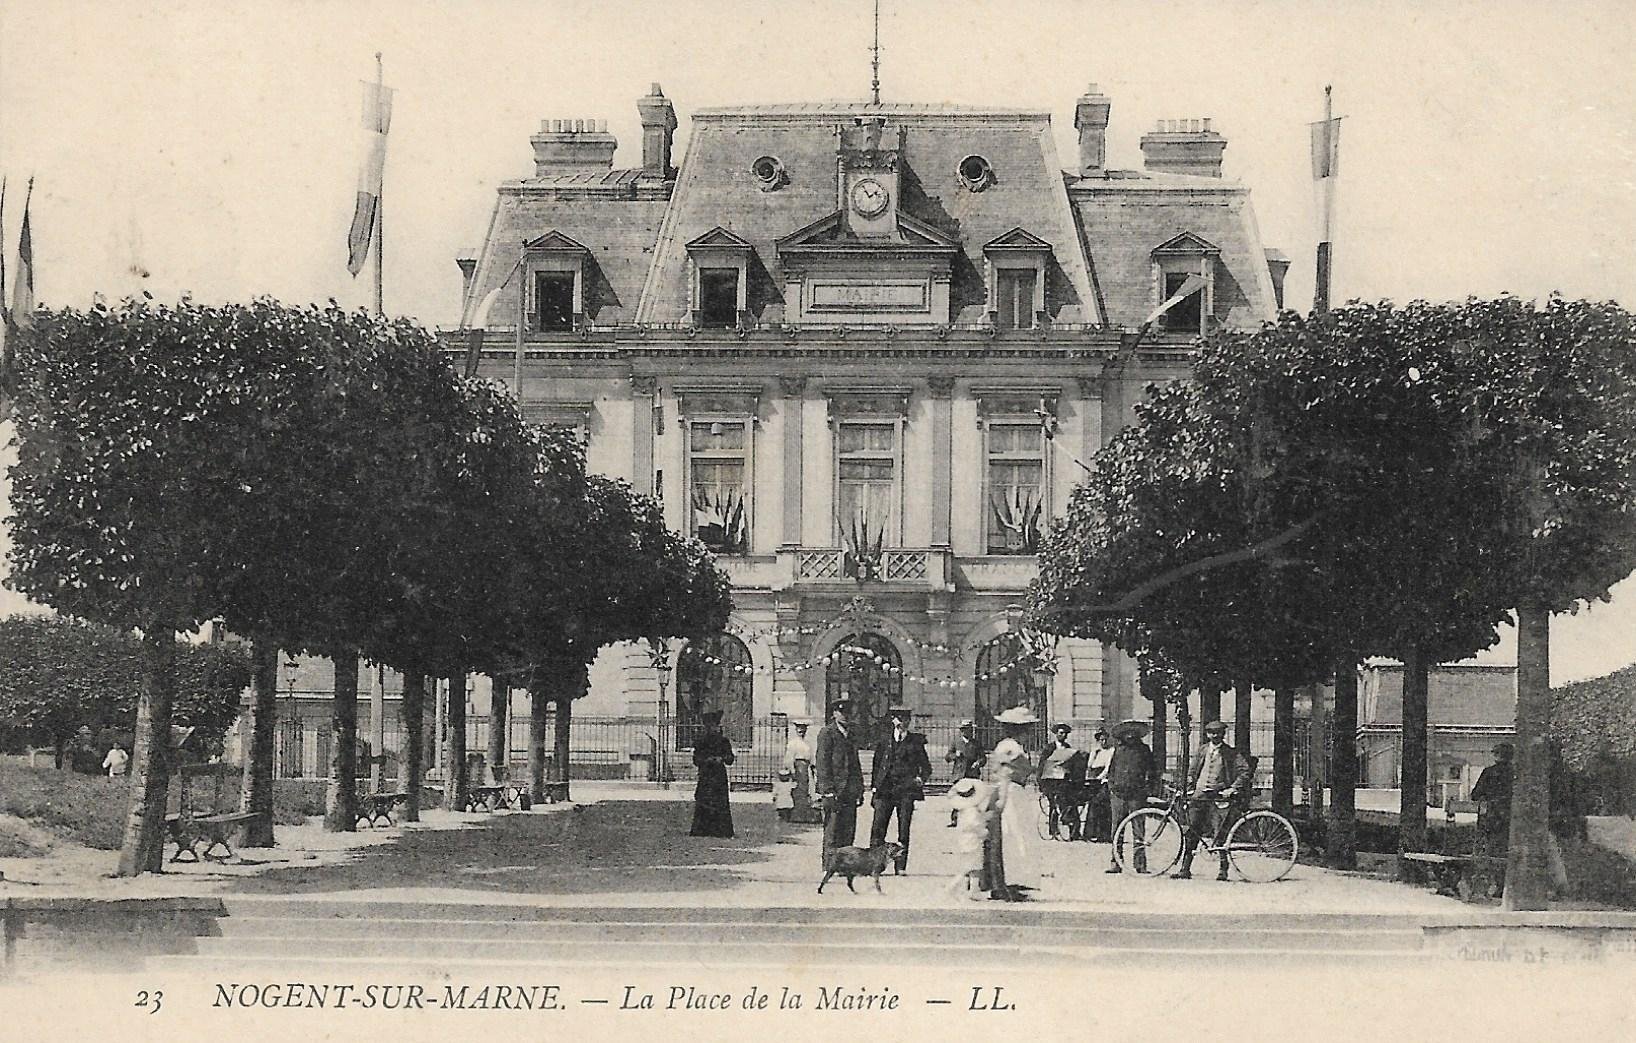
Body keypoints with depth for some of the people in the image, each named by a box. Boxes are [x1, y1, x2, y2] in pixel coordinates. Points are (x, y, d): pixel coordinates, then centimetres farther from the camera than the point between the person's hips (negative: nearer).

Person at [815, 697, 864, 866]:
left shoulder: (851, 733, 19)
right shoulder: (827, 732, -3)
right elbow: (822, 762, -9)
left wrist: (860, 789, 18)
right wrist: (828, 789, -16)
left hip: (850, 789, 7)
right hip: (834, 788, -7)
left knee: (848, 830, 5)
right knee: (832, 830, -6)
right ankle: (829, 868, -3)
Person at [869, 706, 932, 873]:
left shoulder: (916, 741, 9)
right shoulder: (884, 742, 13)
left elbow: (926, 766, 15)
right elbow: (876, 766, 15)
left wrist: (921, 778, -3)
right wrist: (874, 787, 7)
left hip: (906, 790, -1)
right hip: (885, 789, 1)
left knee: (904, 830, -1)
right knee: (878, 825, -7)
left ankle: (901, 866, 3)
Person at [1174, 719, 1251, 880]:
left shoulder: (1230, 753, 2)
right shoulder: (1202, 751, 14)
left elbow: (1245, 771, -5)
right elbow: (1193, 772, 25)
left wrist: (1233, 788, -12)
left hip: (1219, 796, -4)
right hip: (1199, 794, 4)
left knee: (1219, 834, -7)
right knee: (1192, 832, -3)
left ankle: (1223, 868, 5)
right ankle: (1185, 869, -2)